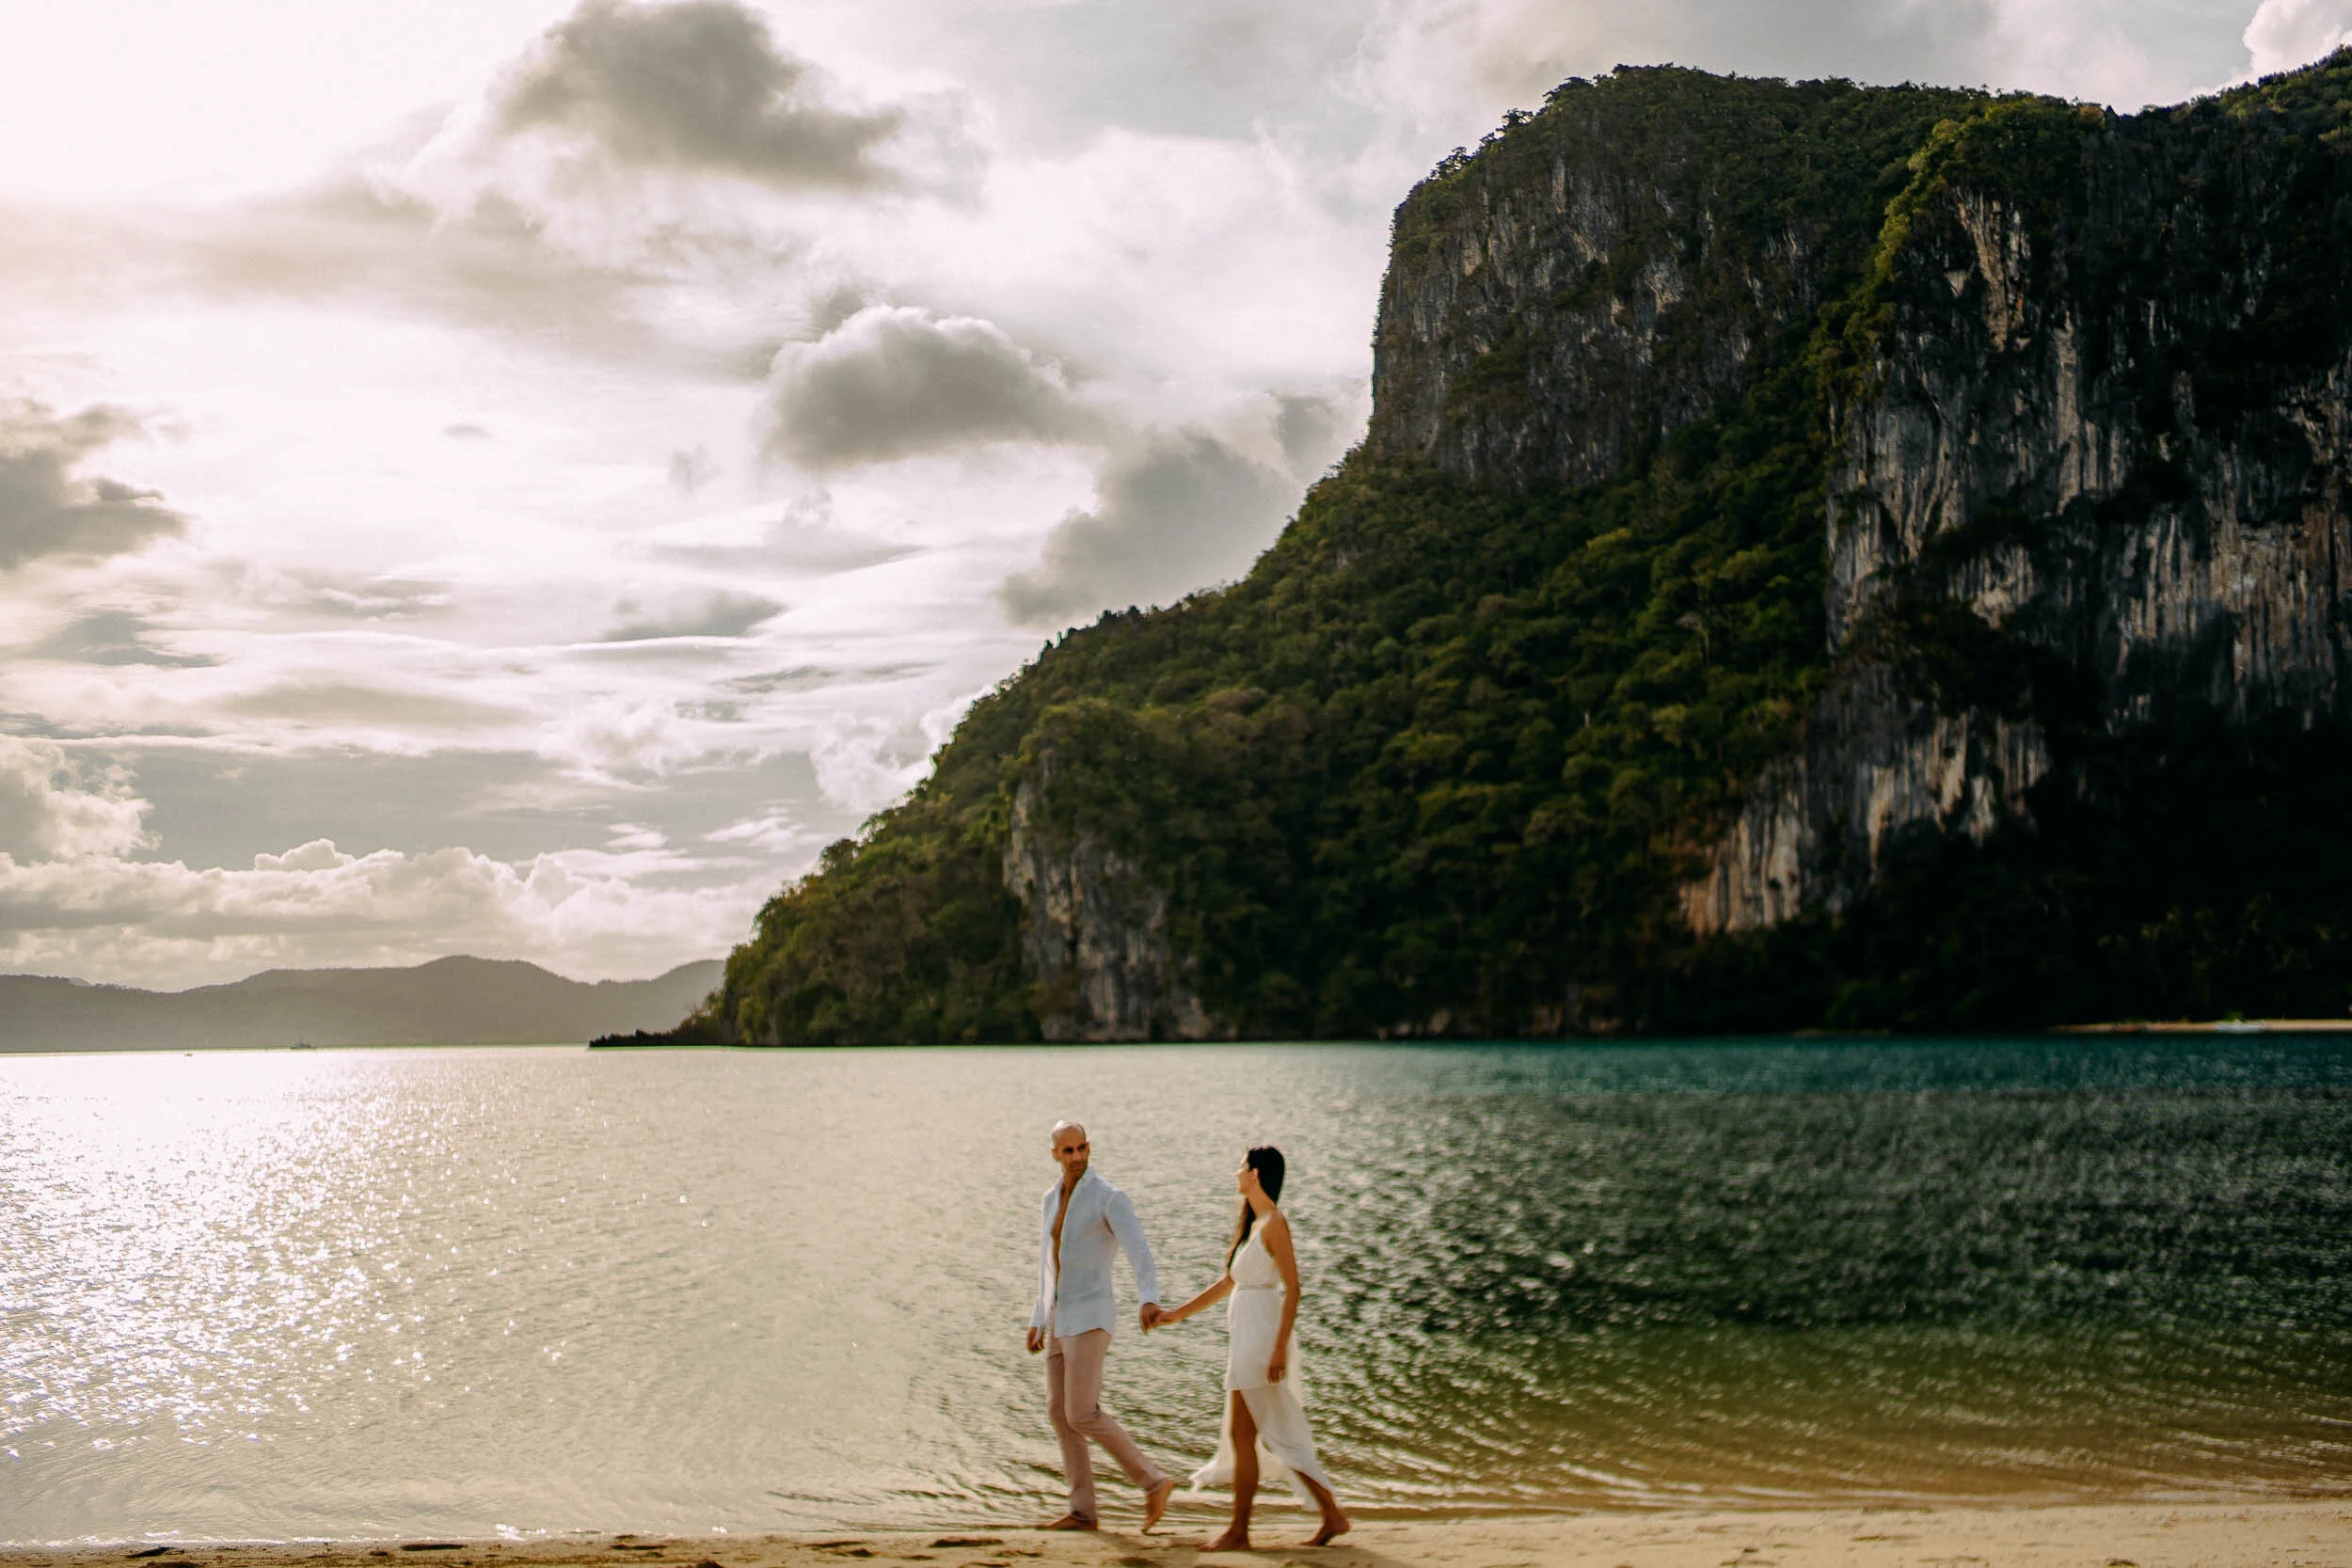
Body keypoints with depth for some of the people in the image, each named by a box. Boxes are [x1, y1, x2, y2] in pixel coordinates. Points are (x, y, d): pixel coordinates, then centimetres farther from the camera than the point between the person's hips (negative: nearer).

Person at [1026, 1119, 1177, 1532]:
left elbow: (1139, 1252, -26)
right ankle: (1082, 1510, 10)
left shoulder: (1111, 1198, -13)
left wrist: (1149, 1300, -45)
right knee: (1062, 1414, 5)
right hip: (1060, 1320, 8)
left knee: (1082, 1414, -13)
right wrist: (1039, 1321, 25)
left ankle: (1153, 1482, -2)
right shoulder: (1052, 1198, 14)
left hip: (1090, 1319, -8)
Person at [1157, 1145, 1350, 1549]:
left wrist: (1280, 1346, -23)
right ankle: (1331, 1513, 11)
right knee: (1277, 1437, 9)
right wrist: (1179, 1314, 24)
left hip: (1261, 1332, -10)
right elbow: (1228, 1284, 24)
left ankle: (1238, 1532, 2)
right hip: (1246, 1334, 10)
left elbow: (1293, 1288, -18)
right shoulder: (1252, 1224, 17)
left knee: (1241, 1434, -4)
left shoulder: (1274, 1224, -12)